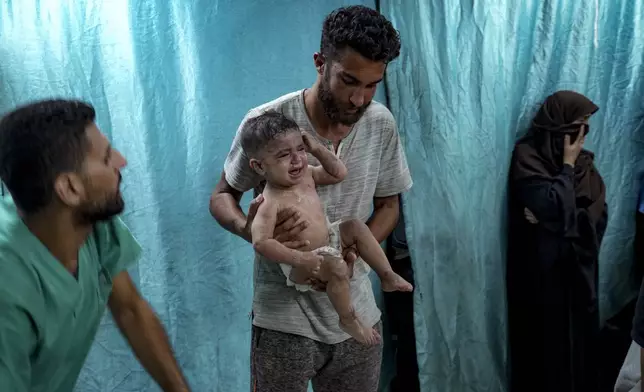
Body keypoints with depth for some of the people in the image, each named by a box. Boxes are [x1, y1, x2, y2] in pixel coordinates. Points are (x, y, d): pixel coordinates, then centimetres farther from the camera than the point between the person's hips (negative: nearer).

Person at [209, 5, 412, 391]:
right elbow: (222, 196, -3)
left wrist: (355, 251, -14)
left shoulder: (382, 124, -6)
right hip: (284, 318, -3)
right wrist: (248, 228, -26)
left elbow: (388, 205, 6)